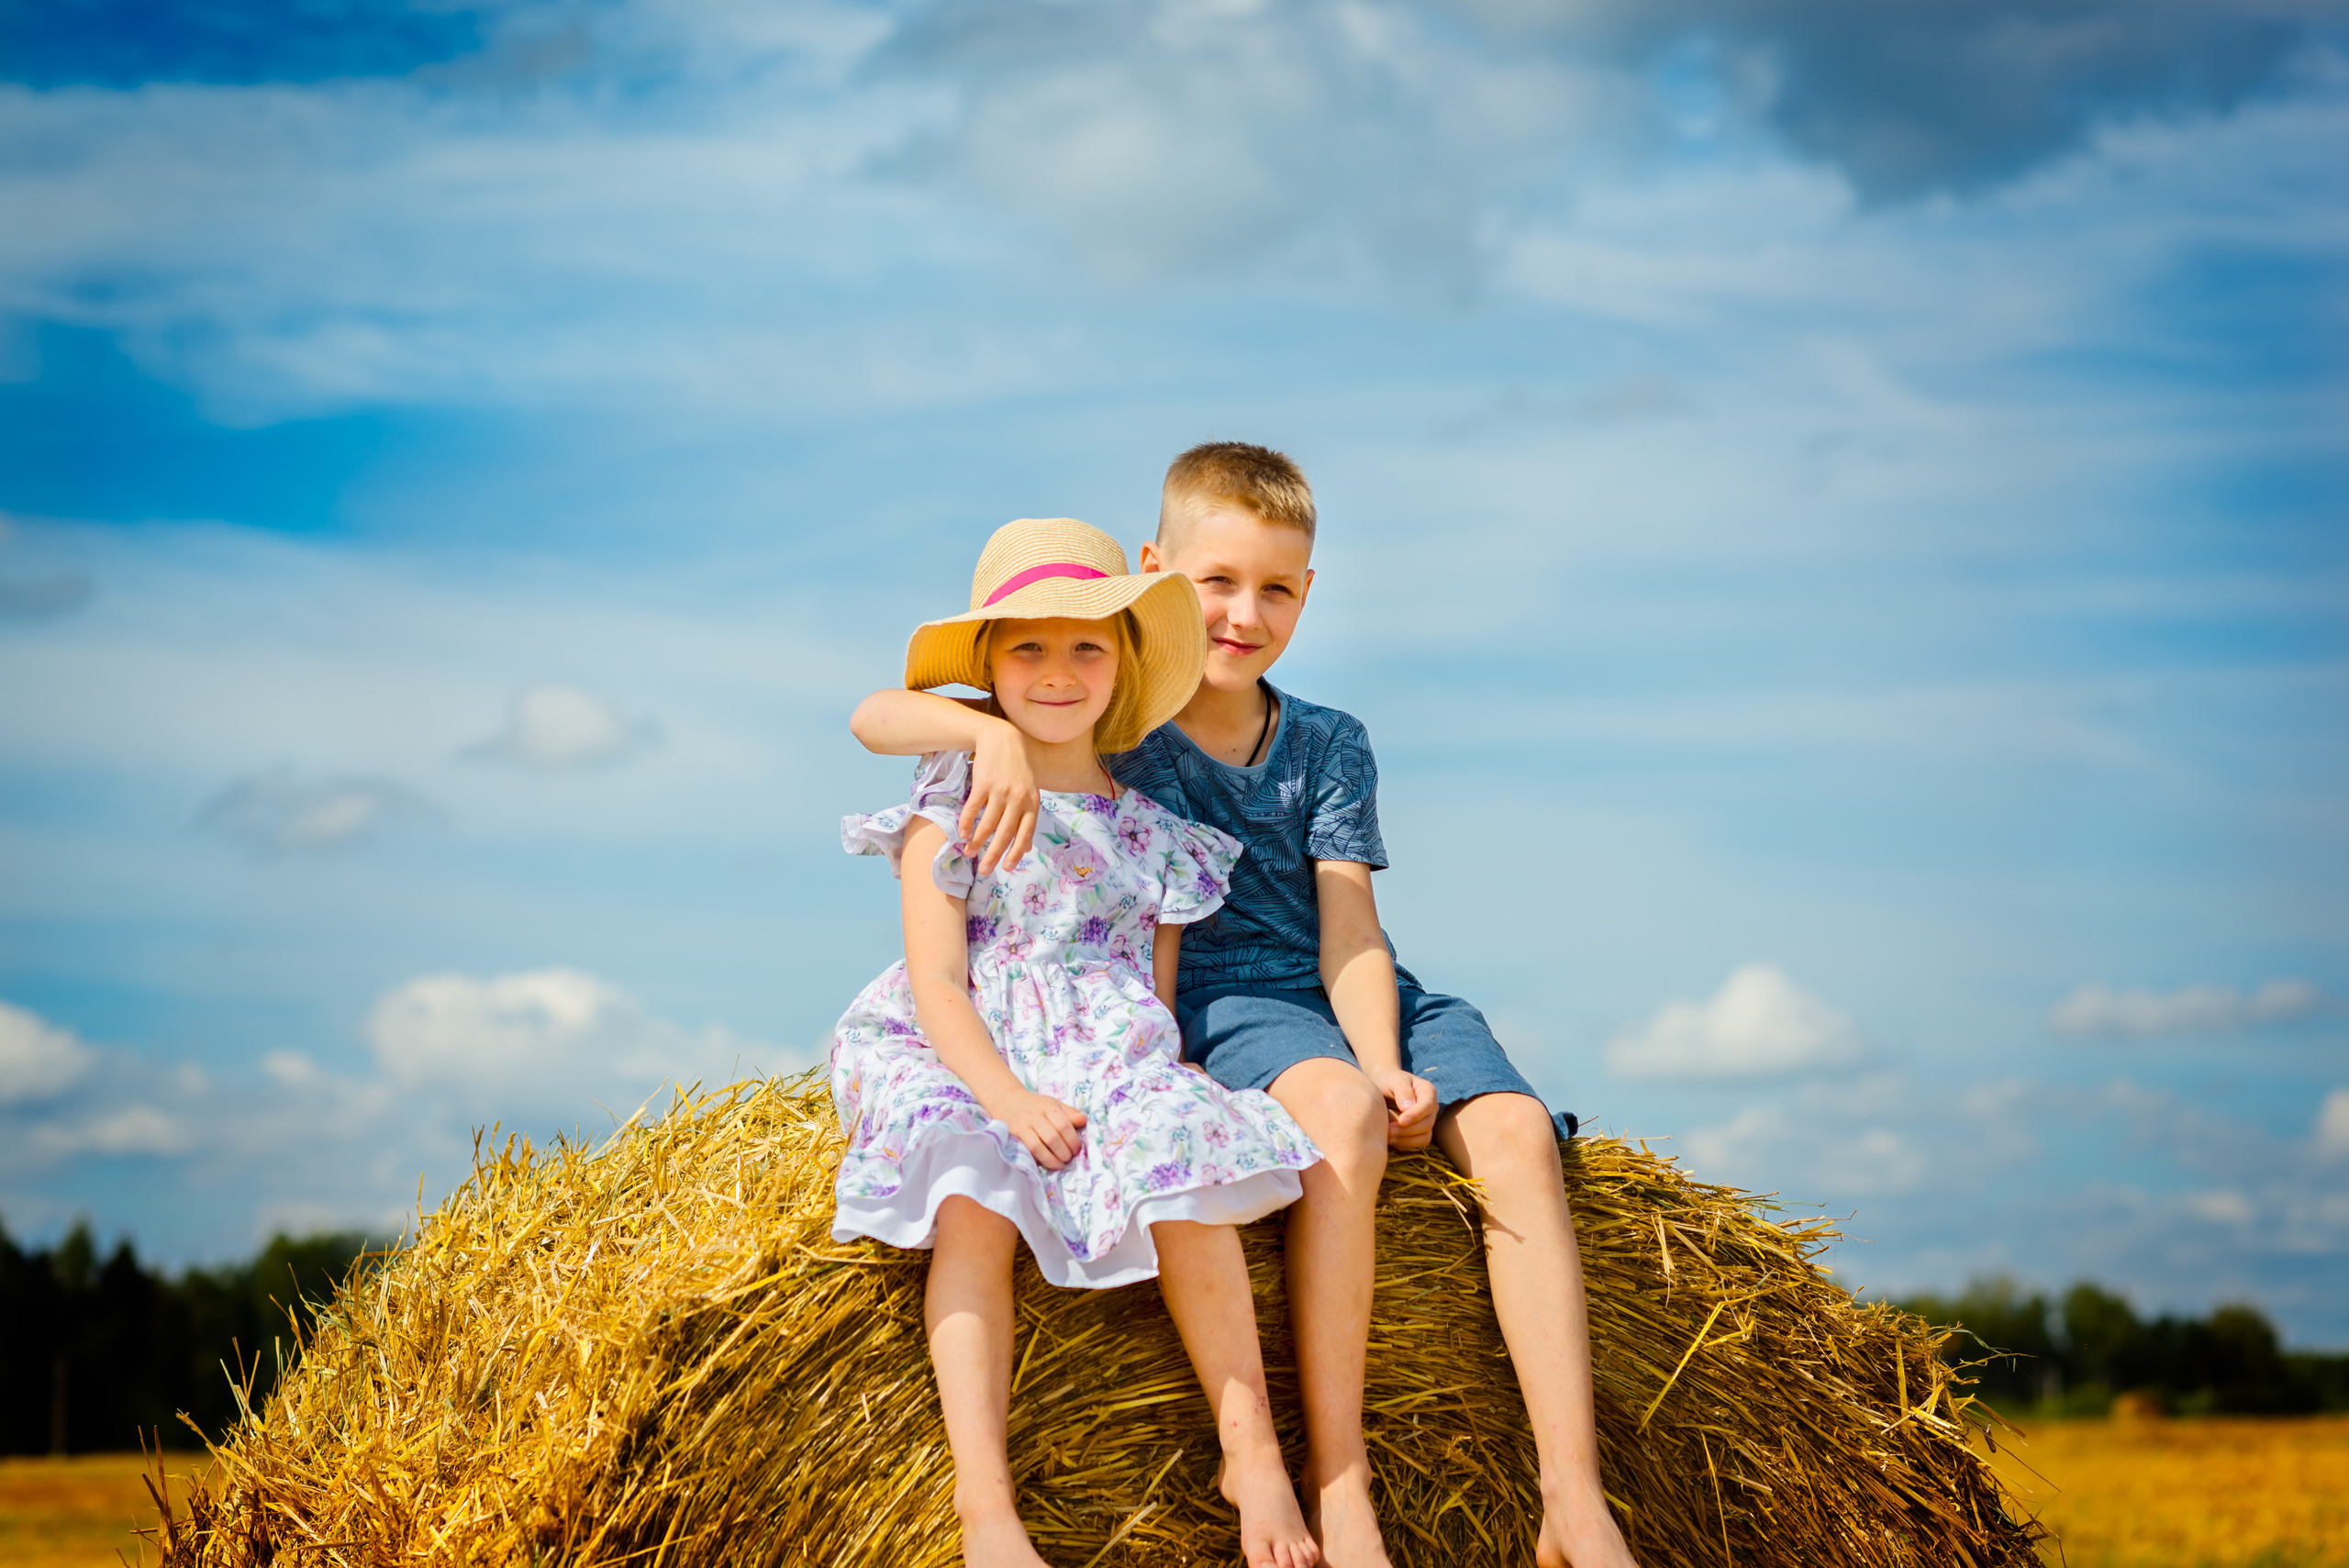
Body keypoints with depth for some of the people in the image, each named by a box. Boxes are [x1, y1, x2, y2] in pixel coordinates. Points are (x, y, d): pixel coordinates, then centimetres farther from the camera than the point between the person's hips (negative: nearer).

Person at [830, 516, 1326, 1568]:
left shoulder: (1152, 834, 15)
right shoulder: (952, 810, 4)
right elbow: (936, 983, -5)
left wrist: (1150, 1084, -6)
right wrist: (1008, 1098, -20)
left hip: (1111, 1069, 2)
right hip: (964, 1068, -2)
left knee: (1183, 1169, -29)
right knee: (975, 1205, -33)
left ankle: (1252, 1453, -23)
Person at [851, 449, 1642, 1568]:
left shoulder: (1329, 748, 11)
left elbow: (1346, 922, -1)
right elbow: (875, 718, -4)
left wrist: (1382, 1061, -20)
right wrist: (992, 730, -25)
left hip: (1357, 997, 4)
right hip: (1216, 1002, -4)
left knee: (1518, 1132, -24)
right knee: (1339, 1116, -37)